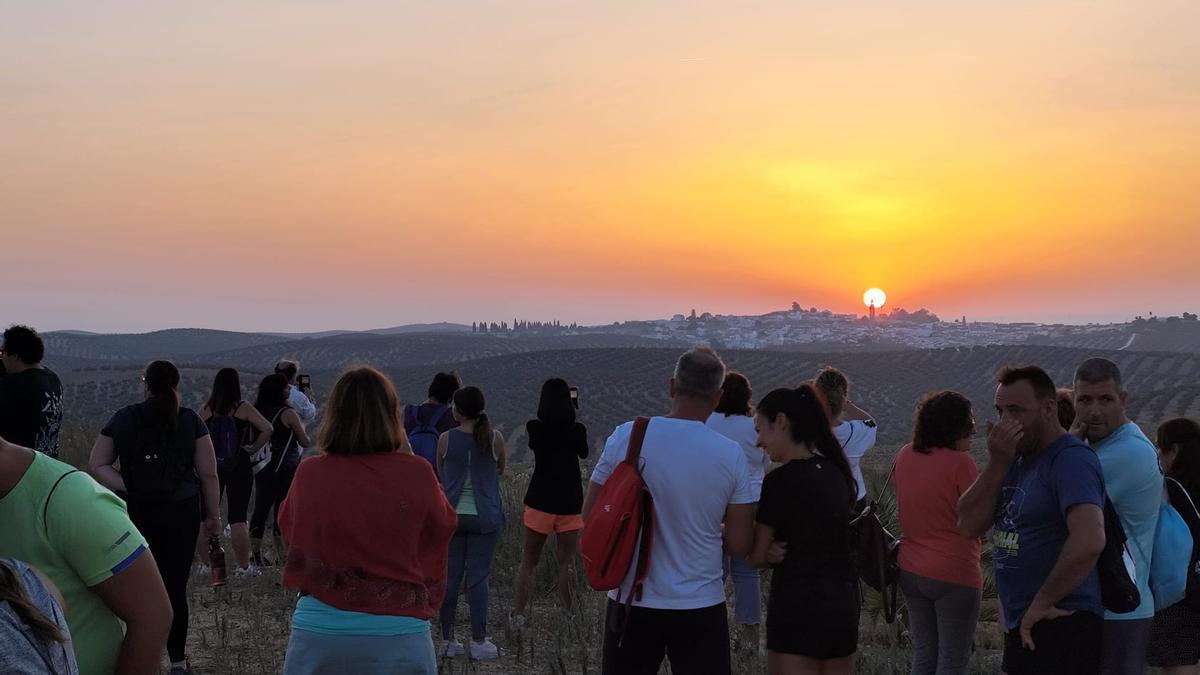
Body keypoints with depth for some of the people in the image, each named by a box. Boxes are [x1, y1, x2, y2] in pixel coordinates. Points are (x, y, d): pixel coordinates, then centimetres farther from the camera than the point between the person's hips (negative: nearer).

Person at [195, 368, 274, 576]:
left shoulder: (206, 410, -1)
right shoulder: (243, 409, -7)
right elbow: (267, 429, -14)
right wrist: (254, 448, -3)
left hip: (211, 467, 2)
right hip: (239, 468, -1)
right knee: (238, 518, 2)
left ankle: (206, 564, 16)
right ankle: (243, 567, 5)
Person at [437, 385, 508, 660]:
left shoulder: (446, 439, -5)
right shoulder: (495, 438, -5)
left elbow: (440, 473, 10)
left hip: (452, 514, 1)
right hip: (484, 517, -1)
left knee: (450, 577, 7)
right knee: (478, 578, 3)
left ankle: (448, 639, 14)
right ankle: (479, 641, 5)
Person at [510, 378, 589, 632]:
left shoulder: (535, 428, -8)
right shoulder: (577, 430, -7)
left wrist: (550, 411, 24)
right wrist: (571, 416, 19)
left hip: (540, 503, 0)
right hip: (570, 504, 1)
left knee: (529, 561, 10)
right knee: (567, 563, 7)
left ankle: (518, 615, 8)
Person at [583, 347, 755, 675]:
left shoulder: (626, 436, -9)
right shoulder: (731, 455, -9)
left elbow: (590, 518, -2)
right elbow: (739, 546, -4)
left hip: (632, 602, 1)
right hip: (701, 607, -1)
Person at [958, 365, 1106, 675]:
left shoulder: (1071, 459, -16)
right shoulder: (1017, 460, 11)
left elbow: (1089, 541, -30)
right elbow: (969, 526, 2)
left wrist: (1043, 602, -20)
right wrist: (997, 463, -9)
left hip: (1059, 627, -8)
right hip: (1020, 627, 8)